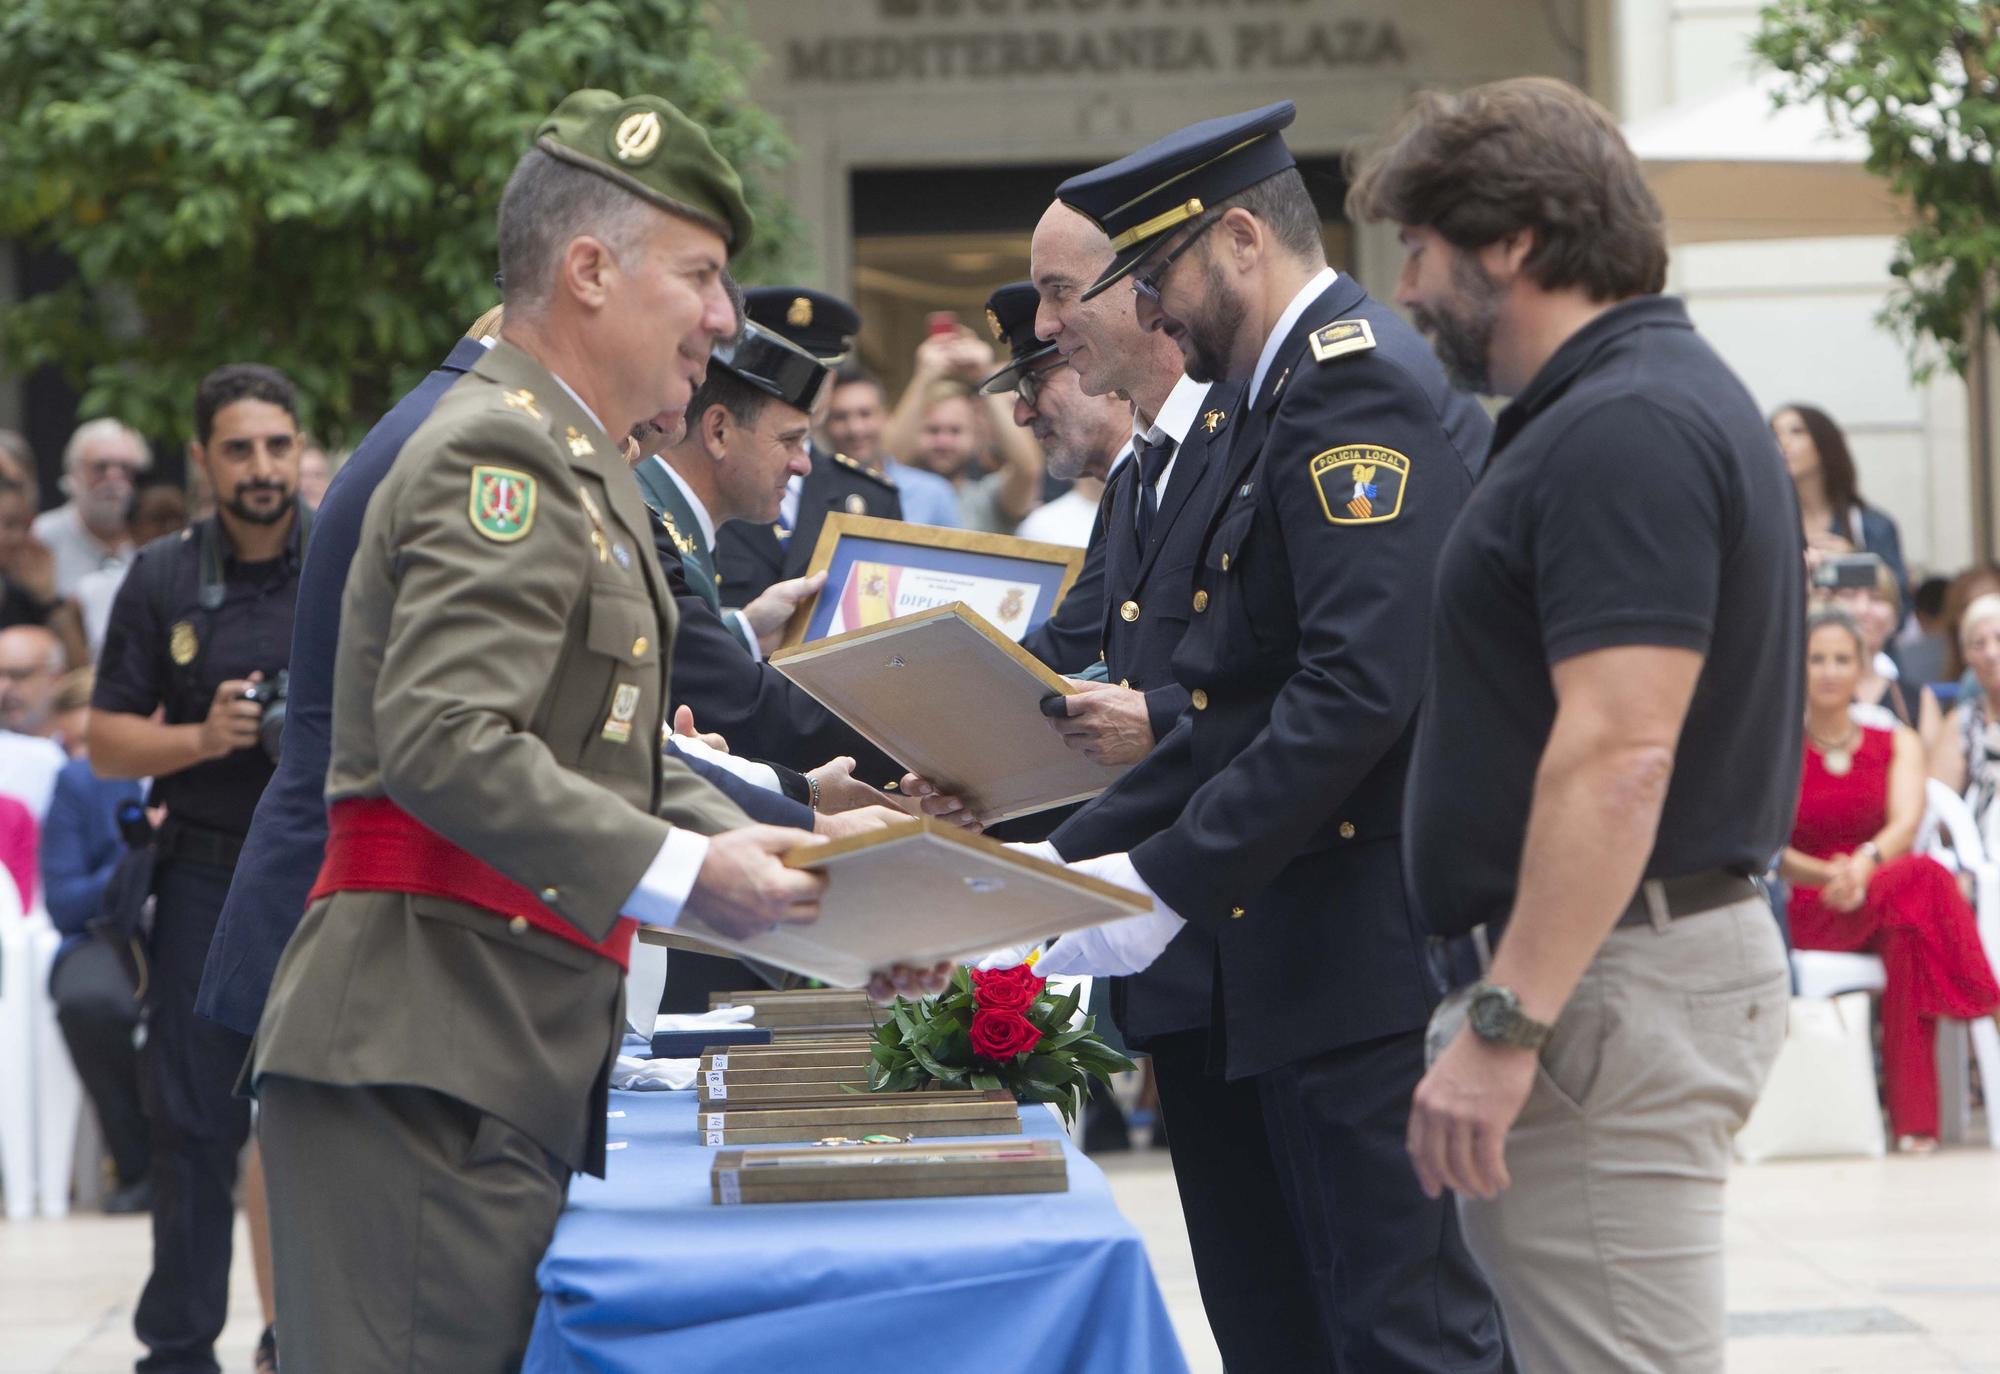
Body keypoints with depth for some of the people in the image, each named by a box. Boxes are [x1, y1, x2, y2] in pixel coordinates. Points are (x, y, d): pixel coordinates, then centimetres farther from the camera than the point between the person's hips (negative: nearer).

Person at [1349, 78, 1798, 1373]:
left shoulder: (1625, 430, -17)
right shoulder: (1641, 400, 15)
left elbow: (1619, 755, -25)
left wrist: (1505, 1028, -25)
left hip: (1612, 987, -11)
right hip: (1607, 972, 11)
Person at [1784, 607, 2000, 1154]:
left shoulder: (1898, 744, 15)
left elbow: (1906, 823, -6)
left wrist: (1866, 862, -30)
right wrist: (1828, 876, -27)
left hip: (1887, 911, 2)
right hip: (1810, 918, -2)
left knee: (1907, 927, -37)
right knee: (1921, 878, -33)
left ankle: (1915, 1121, -39)